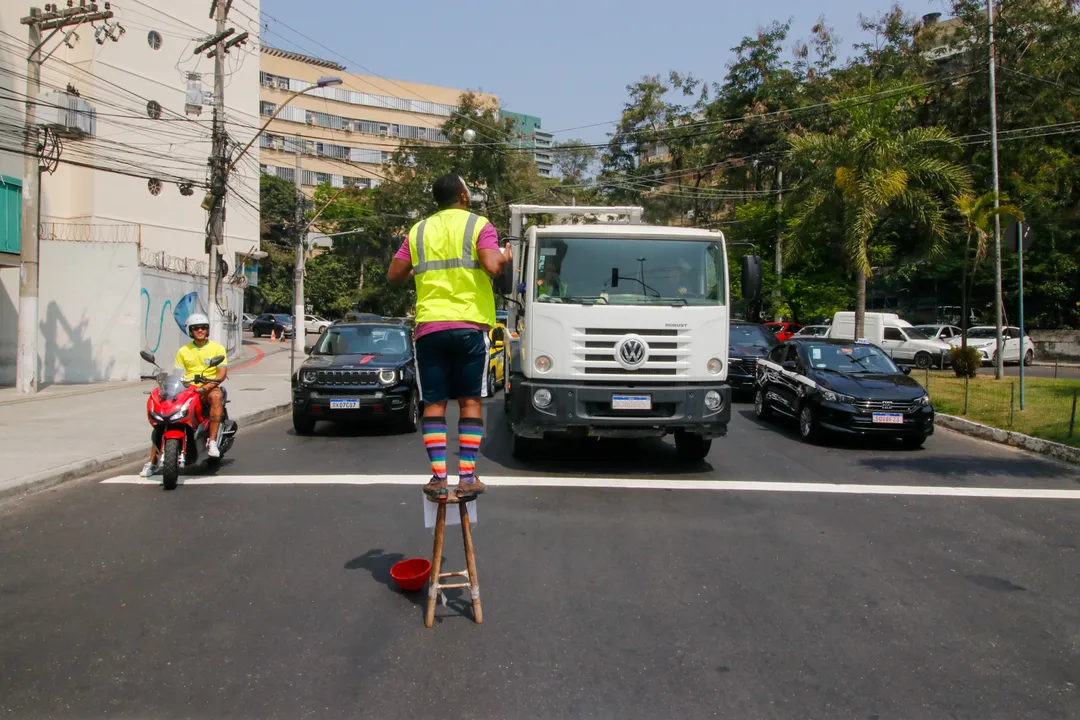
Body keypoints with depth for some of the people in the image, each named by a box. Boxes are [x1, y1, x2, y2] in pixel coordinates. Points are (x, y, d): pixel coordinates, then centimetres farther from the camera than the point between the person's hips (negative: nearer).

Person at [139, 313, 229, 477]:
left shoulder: (217, 348, 5)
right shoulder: (183, 351, 16)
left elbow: (222, 373, -5)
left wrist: (208, 386, -22)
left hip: (209, 389, -3)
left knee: (216, 396, -40)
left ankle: (212, 441, -39)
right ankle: (152, 462, -5)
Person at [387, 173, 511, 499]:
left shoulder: (418, 231, 14)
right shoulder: (479, 225, 2)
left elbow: (394, 275, 13)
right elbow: (492, 267, -13)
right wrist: (505, 259, 8)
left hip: (429, 327, 3)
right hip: (469, 325, -3)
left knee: (434, 403, 5)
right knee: (470, 401, 4)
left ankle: (438, 477, 0)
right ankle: (467, 477, 2)